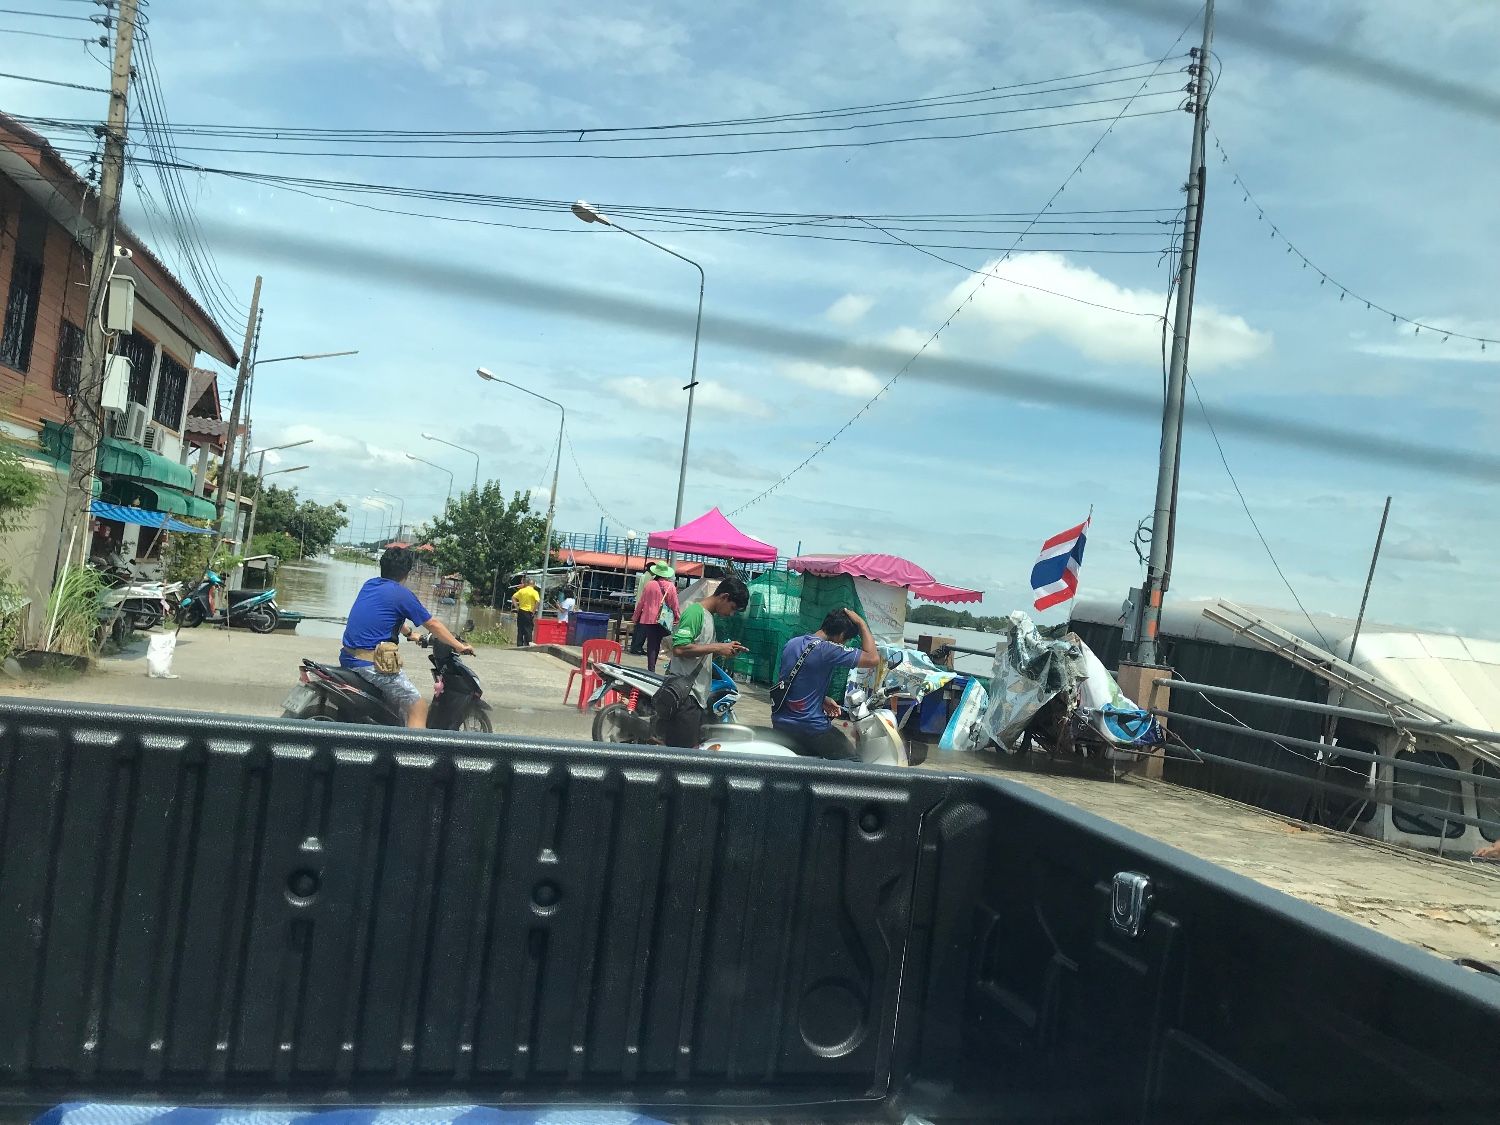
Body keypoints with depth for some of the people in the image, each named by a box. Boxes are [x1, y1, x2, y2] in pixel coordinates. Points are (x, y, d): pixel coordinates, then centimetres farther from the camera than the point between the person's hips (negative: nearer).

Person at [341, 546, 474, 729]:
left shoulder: (369, 585, 14)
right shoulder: (402, 594, -9)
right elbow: (433, 625, 1)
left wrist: (409, 633, 46)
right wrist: (459, 646, 12)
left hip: (347, 659, 9)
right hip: (371, 664, -9)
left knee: (393, 699, 28)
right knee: (419, 708, -5)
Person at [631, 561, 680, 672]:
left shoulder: (649, 584, -2)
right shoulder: (671, 586, -4)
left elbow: (641, 602, 4)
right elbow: (674, 605, 1)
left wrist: (635, 617, 16)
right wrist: (678, 617, 14)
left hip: (647, 619, 0)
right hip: (662, 620, 0)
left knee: (651, 645, 4)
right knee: (655, 645, 9)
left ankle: (651, 669, 0)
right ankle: (652, 668, 11)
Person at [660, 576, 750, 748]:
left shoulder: (708, 616, 19)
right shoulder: (695, 612, -11)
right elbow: (679, 648, -21)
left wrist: (726, 649, 12)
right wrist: (717, 647, -16)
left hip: (698, 696, 10)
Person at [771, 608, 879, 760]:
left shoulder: (792, 643, 6)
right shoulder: (828, 650, -18)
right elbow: (873, 659, -17)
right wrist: (861, 623, -8)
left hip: (780, 723, 8)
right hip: (809, 727, -8)